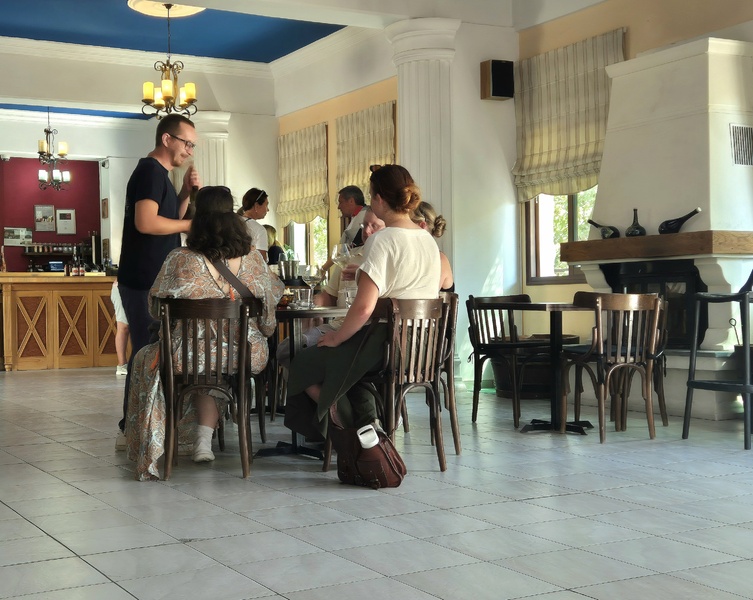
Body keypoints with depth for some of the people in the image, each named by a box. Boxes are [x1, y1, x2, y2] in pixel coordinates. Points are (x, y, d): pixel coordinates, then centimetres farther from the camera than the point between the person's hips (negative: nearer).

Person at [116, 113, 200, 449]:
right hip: (144, 281, -10)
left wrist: (186, 194, 7)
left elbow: (169, 220, 21)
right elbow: (146, 222, -25)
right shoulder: (150, 171, -13)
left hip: (154, 281, 10)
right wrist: (192, 225, -15)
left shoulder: (160, 174, 18)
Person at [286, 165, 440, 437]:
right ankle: (369, 424, 18)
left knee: (303, 366, 10)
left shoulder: (381, 241, -16)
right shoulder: (428, 240, 9)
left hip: (386, 347, -9)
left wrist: (336, 338, -9)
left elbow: (364, 307, -24)